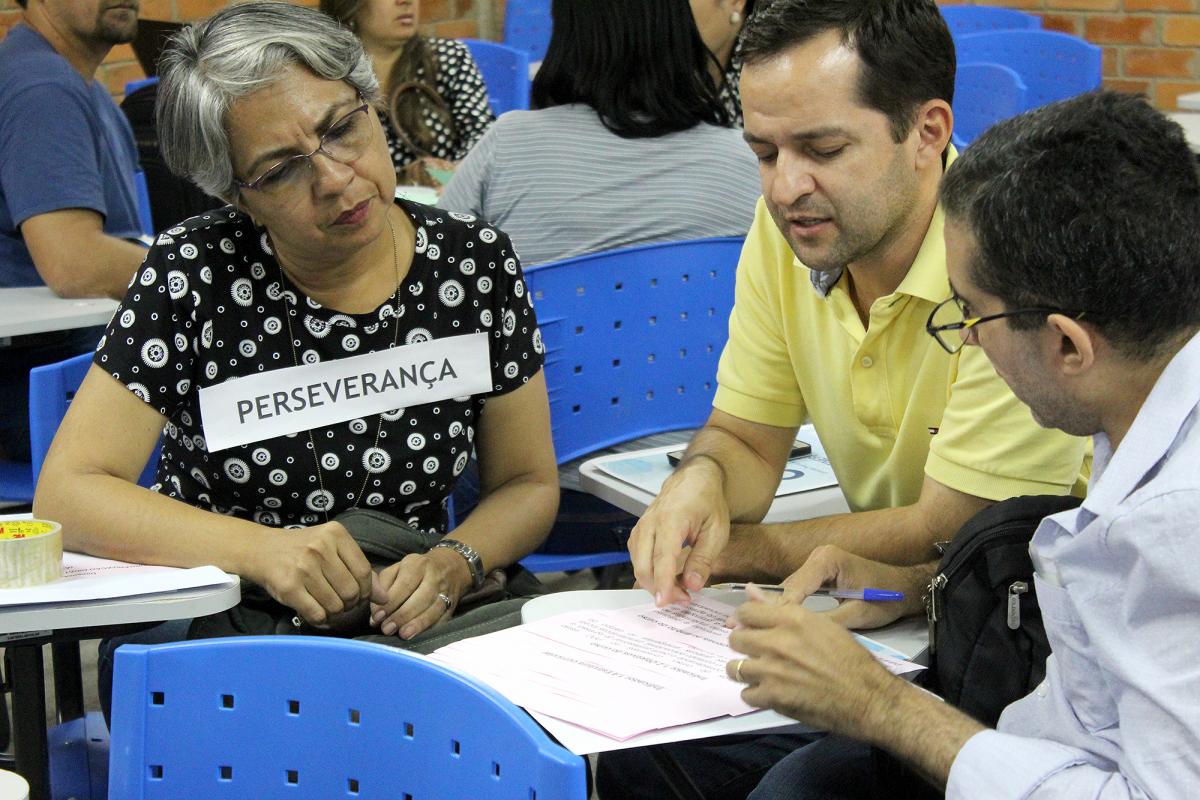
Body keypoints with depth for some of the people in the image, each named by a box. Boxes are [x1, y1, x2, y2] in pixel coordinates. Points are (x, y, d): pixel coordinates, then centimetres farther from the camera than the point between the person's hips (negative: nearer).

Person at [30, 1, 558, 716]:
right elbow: (67, 492, -11)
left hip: (418, 632, 2)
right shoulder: (194, 275, -9)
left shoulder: (475, 262, -1)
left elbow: (528, 484, 7)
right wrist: (260, 549, -26)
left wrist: (453, 564, -15)